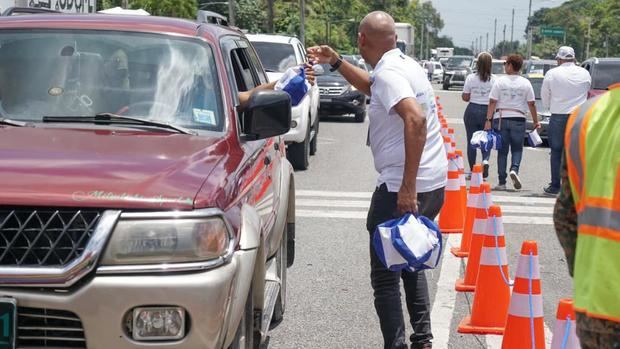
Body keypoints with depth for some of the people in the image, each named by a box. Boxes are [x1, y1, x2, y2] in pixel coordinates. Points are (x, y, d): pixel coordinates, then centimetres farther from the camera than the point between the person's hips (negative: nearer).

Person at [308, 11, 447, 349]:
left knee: (385, 276, -1)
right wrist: (335, 61, 29)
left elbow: (415, 119, -32)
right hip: (434, 183, 10)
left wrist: (407, 187, -32)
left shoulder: (389, 73, -17)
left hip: (401, 190, -10)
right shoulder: (404, 64, 13)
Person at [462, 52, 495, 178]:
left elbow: (465, 97, -1)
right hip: (488, 111, 0)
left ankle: (472, 170, 9)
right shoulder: (494, 80, -5)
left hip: (472, 110, 0)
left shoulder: (471, 78, -5)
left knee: (471, 142, 8)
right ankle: (485, 160, -18)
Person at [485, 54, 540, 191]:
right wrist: (536, 121, 10)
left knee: (502, 150, 6)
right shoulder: (526, 83, 3)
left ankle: (502, 182, 5)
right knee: (517, 149, 11)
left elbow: (492, 102, -6)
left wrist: (488, 120, -5)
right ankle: (514, 169, -18)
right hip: (518, 119, 0)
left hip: (501, 119, 0)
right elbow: (531, 104, 2)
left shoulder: (499, 81, -2)